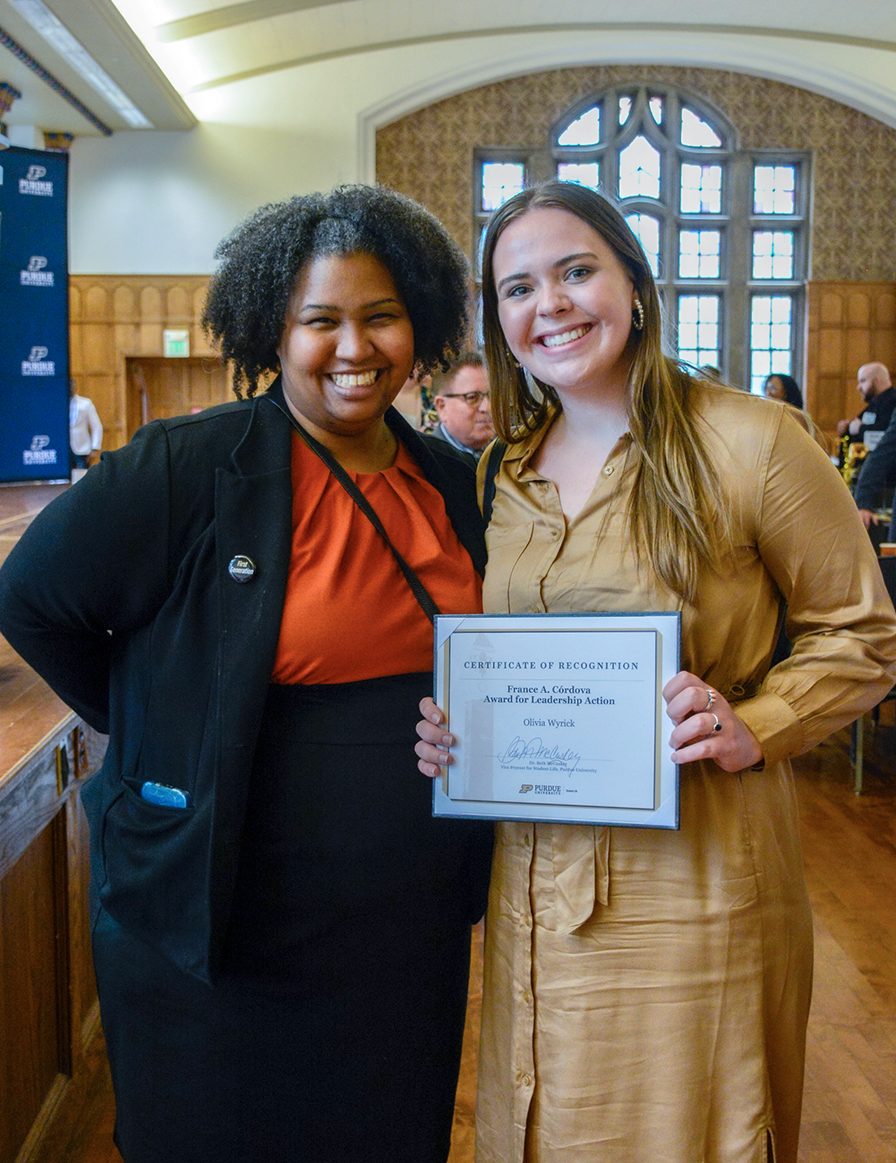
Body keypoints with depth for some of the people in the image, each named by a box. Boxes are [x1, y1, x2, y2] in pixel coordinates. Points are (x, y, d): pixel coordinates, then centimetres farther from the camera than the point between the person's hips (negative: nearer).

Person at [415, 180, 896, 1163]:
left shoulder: (748, 441, -10)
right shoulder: (503, 473, 6)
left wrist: (753, 728, -18)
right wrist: (451, 729, -2)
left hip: (694, 872, -4)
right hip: (534, 877, 5)